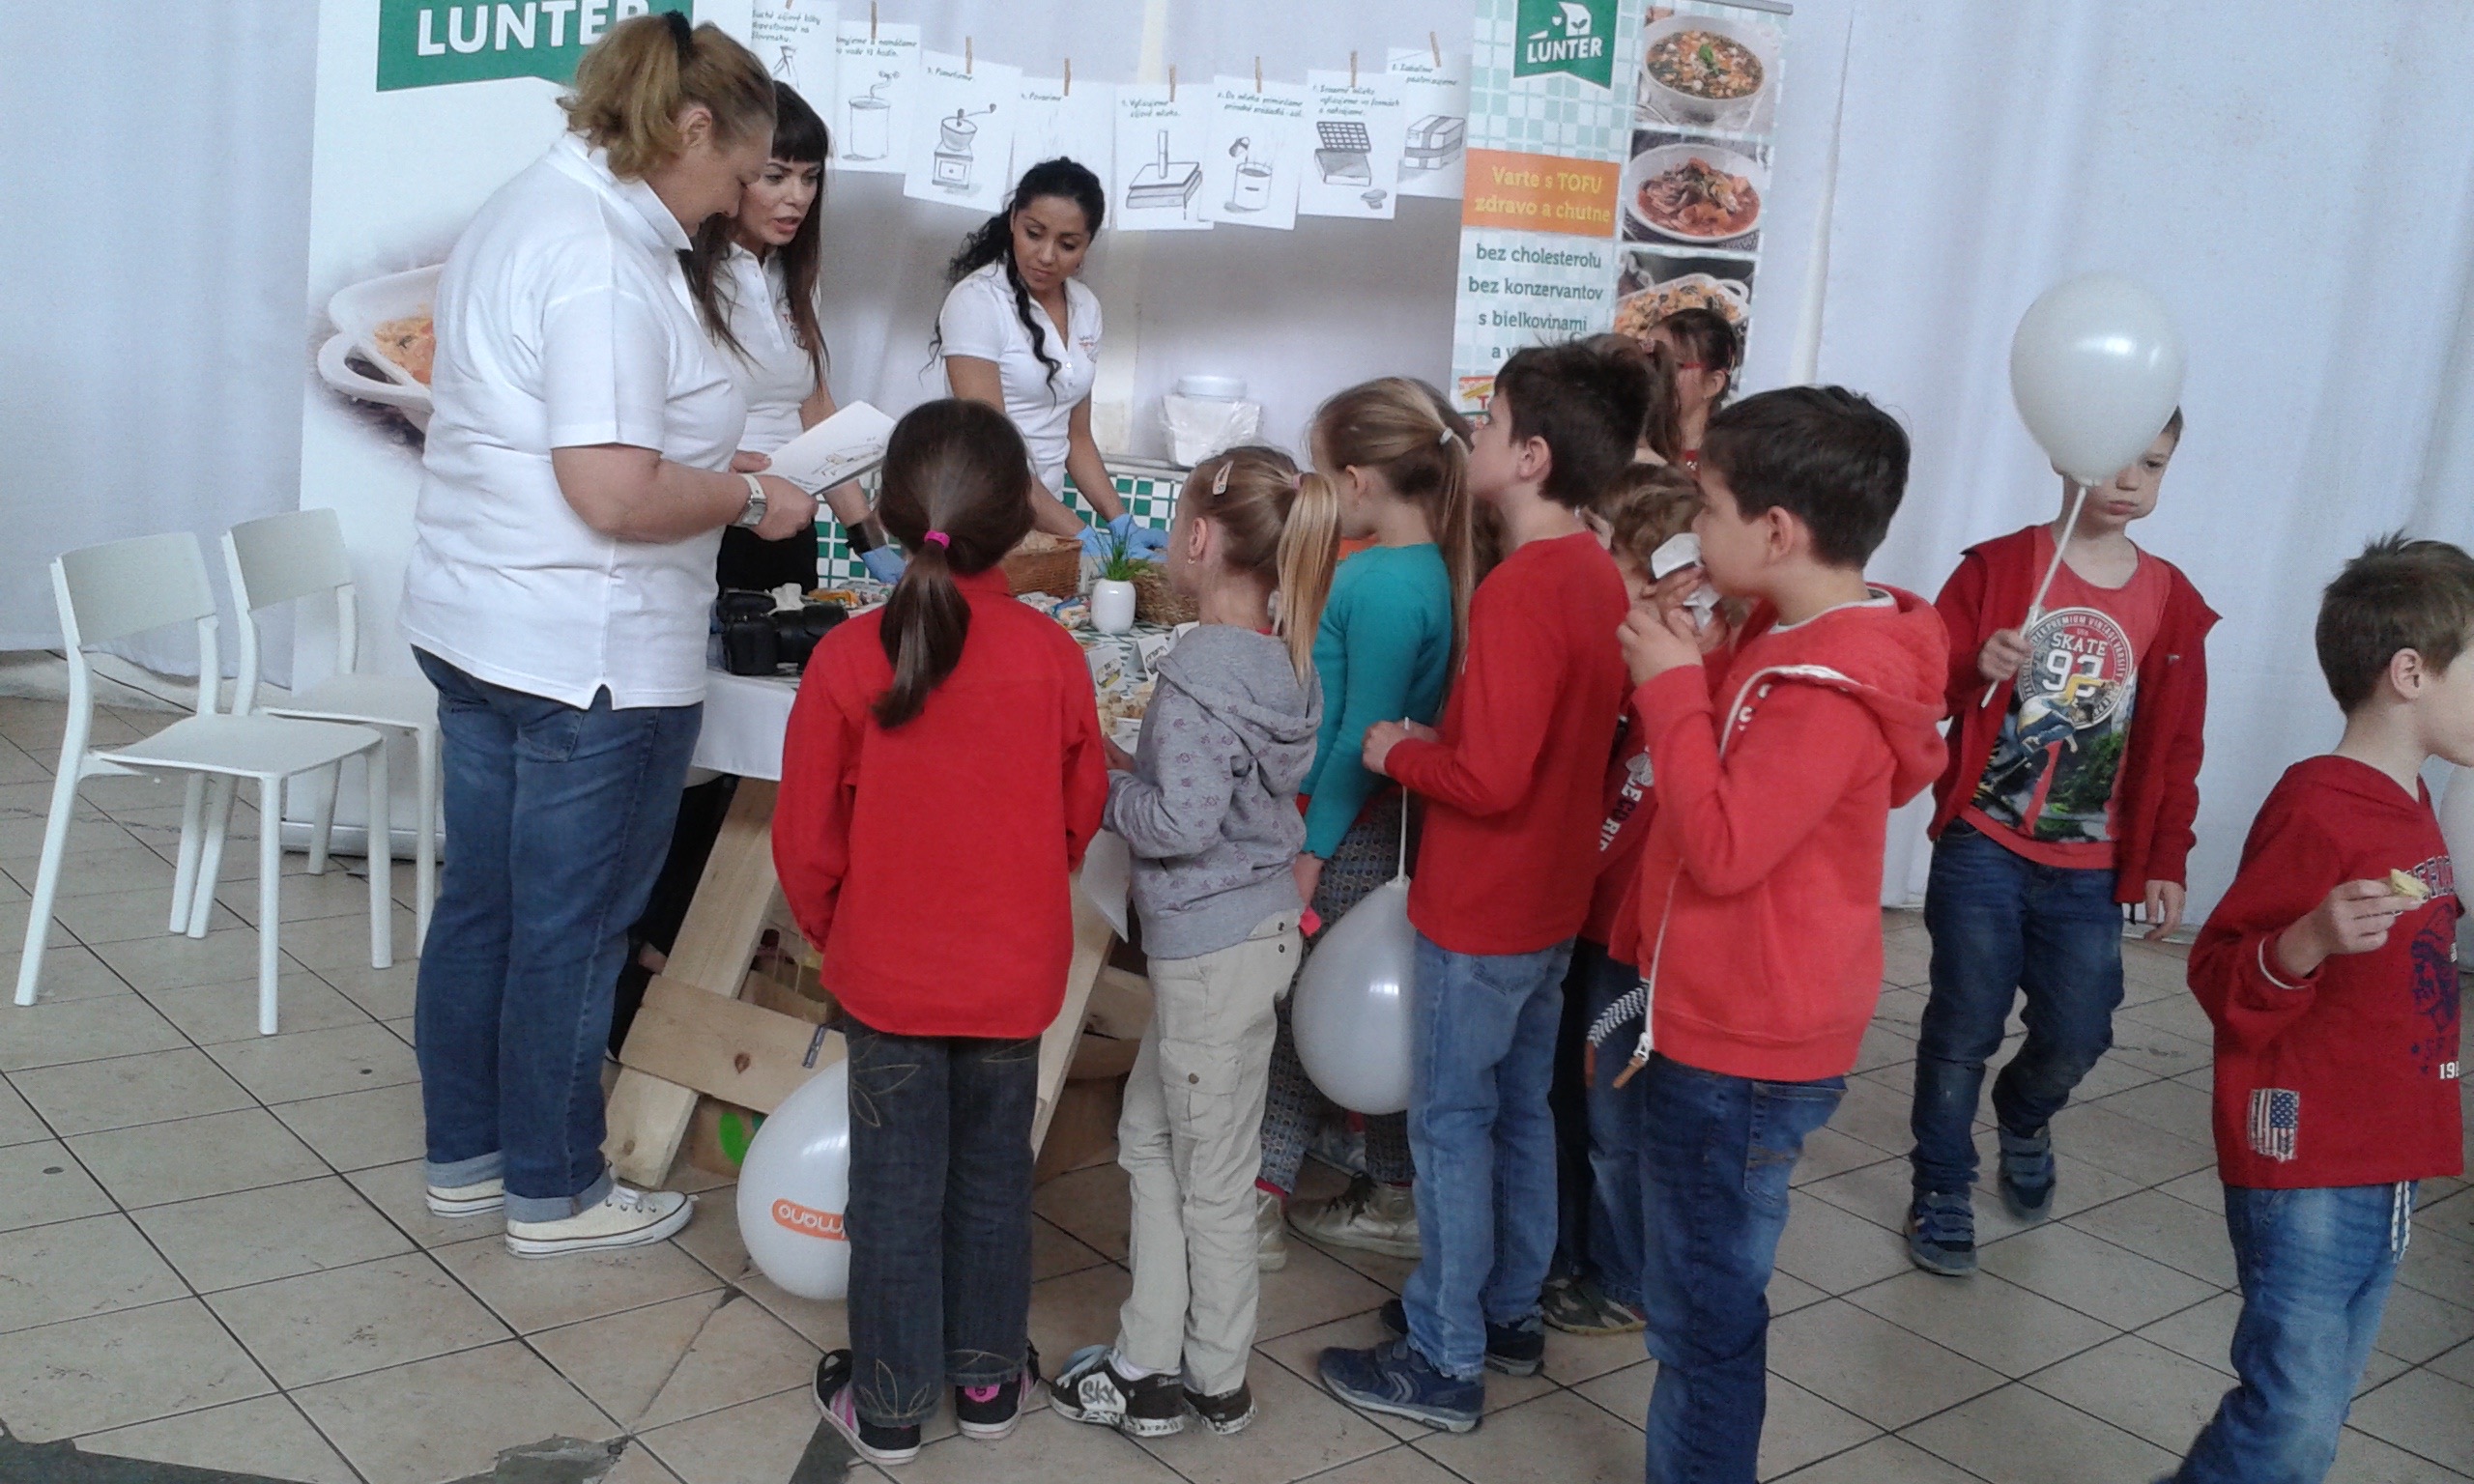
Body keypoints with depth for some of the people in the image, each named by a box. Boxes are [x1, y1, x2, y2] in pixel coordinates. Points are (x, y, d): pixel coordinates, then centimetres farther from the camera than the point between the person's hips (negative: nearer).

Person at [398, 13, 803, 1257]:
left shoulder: (532, 209, 12)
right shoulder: (606, 258, -21)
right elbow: (614, 492, -27)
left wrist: (709, 467, 15)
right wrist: (748, 500, -12)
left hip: (476, 626, 10)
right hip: (587, 654, -10)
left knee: (482, 904, 19)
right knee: (570, 931, 5)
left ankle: (463, 1153, 33)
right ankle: (551, 1192, 20)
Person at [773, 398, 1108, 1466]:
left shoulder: (847, 659, -17)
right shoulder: (1053, 656, -13)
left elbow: (807, 836, -9)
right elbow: (1081, 814, 1)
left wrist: (828, 928, 11)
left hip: (886, 973, -1)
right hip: (1014, 975, 1)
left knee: (895, 1189, 12)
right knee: (993, 1178, 18)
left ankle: (889, 1405, 23)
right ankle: (987, 1378, 32)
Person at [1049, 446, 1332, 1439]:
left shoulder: (1200, 671, -22)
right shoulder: (1283, 659, 6)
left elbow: (1178, 824, -26)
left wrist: (1103, 781, -10)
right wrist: (1132, 767, 7)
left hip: (1213, 947, -9)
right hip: (1258, 923, 9)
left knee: (1211, 1177, 6)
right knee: (1149, 1137, 19)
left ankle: (1217, 1385, 22)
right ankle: (1148, 1361, 27)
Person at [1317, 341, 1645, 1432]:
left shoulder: (1519, 590, -24)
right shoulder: (1598, 575, 3)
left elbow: (1491, 778, -28)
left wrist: (1399, 752, -11)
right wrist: (1443, 740, 9)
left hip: (1479, 910, -9)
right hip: (1551, 900, 9)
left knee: (1452, 1124, 3)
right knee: (1521, 1108, 19)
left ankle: (1444, 1361, 14)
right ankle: (1510, 1314, 34)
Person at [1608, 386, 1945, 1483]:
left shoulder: (1830, 690, -24)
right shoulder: (1801, 639, 7)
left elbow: (1722, 846, -26)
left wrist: (1670, 689, -19)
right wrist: (1692, 675, 1)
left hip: (1742, 1047, -10)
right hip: (1721, 1020, 10)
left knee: (1703, 1317, 4)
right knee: (1691, 1299, 22)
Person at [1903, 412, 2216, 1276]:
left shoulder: (2172, 601, 5)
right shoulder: (1997, 567, -4)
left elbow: (2175, 746, 8)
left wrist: (2166, 863, 6)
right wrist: (1977, 669, -29)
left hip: (2090, 868, 3)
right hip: (1982, 847, -3)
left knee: (2077, 1036, 4)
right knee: (1964, 1028, 2)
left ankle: (2023, 1117, 38)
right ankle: (1942, 1189, 20)